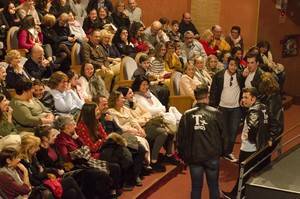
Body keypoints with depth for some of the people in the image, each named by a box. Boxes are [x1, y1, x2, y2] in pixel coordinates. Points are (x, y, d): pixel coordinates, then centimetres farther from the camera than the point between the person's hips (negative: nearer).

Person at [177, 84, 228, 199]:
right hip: (212, 156, -1)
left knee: (196, 187, 11)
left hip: (194, 156, 1)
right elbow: (223, 134, -2)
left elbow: (180, 137, -1)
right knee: (213, 186, 13)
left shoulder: (187, 115, -6)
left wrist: (182, 155, 11)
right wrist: (222, 151, 13)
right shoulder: (215, 113, -9)